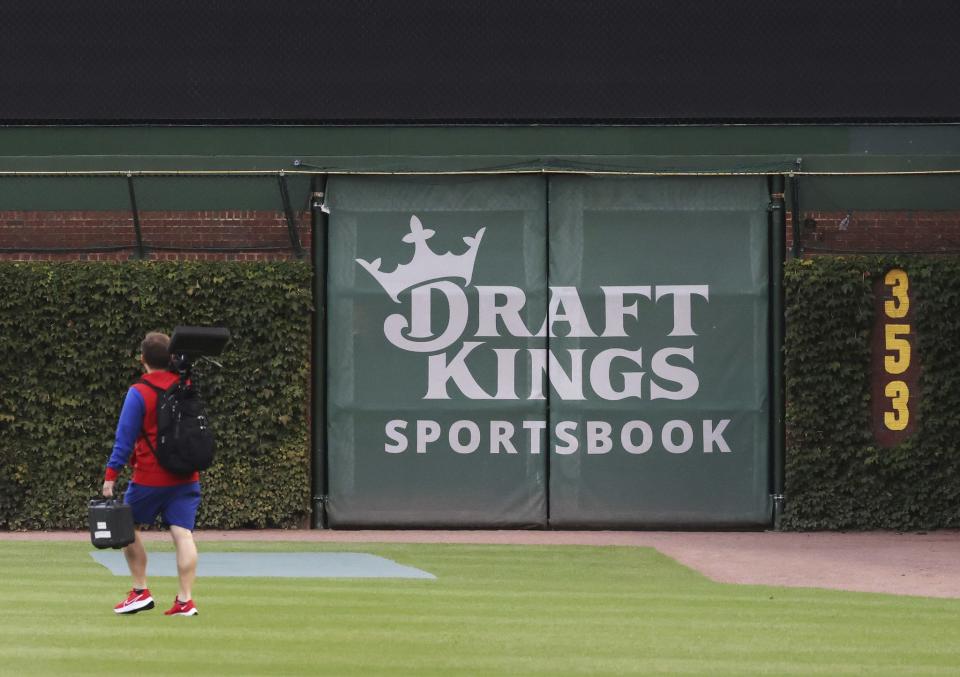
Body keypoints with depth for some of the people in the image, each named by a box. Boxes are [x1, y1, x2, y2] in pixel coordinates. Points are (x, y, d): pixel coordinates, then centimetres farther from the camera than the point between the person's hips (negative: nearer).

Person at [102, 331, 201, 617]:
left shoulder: (138, 393, -10)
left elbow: (125, 438, -11)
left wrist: (111, 475, -8)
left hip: (149, 478, -4)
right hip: (186, 478, 4)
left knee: (128, 528, 14)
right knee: (183, 534, -2)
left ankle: (140, 592, 12)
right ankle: (185, 600, -9)